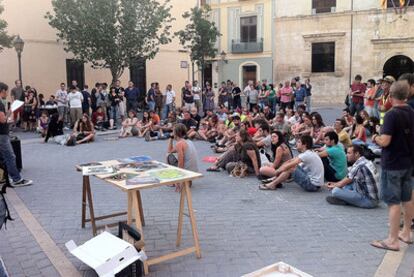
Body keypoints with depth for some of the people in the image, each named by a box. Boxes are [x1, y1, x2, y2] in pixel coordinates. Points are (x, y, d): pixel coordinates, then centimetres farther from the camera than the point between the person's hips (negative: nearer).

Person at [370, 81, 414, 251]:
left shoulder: (392, 115, -20)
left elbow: (385, 141, -25)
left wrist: (375, 138, -5)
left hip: (392, 164, -8)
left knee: (393, 202, -2)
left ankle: (393, 240, 4)